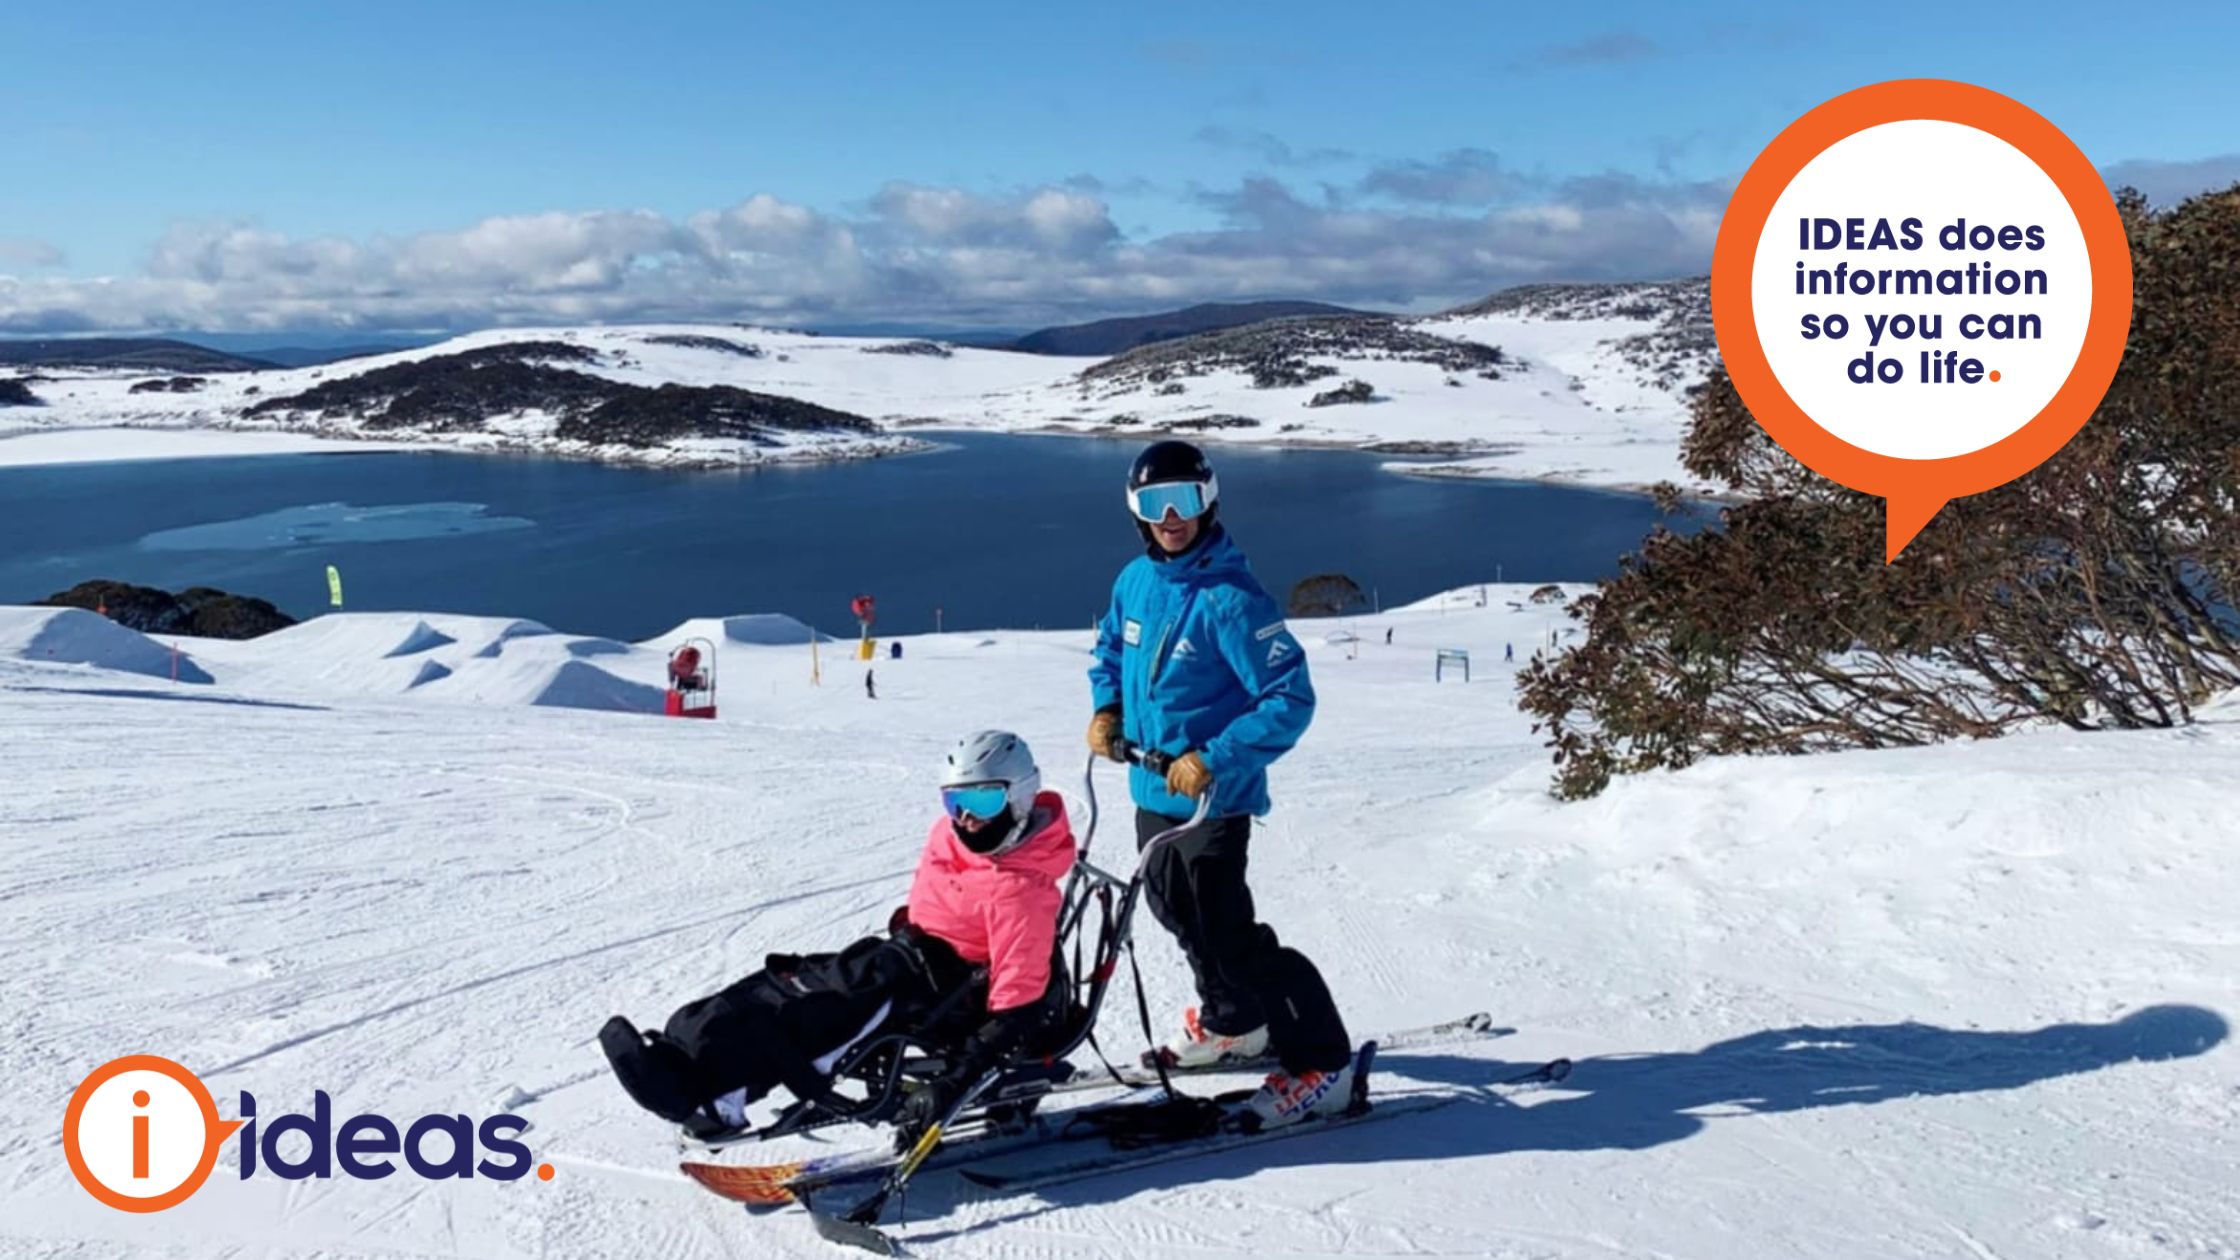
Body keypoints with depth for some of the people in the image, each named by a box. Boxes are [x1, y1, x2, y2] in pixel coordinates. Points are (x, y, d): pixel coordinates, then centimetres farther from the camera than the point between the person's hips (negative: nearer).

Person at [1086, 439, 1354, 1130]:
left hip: (1212, 800, -8)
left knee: (1227, 933, -8)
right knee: (1181, 914, 22)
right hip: (1151, 791, 8)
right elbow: (1109, 647, 22)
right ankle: (1232, 1022, 44)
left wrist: (1214, 761, -27)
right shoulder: (1135, 581, 2)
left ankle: (1320, 1063, 4)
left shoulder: (1231, 599, -21)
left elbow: (1291, 699, -23)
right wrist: (1106, 707, 4)